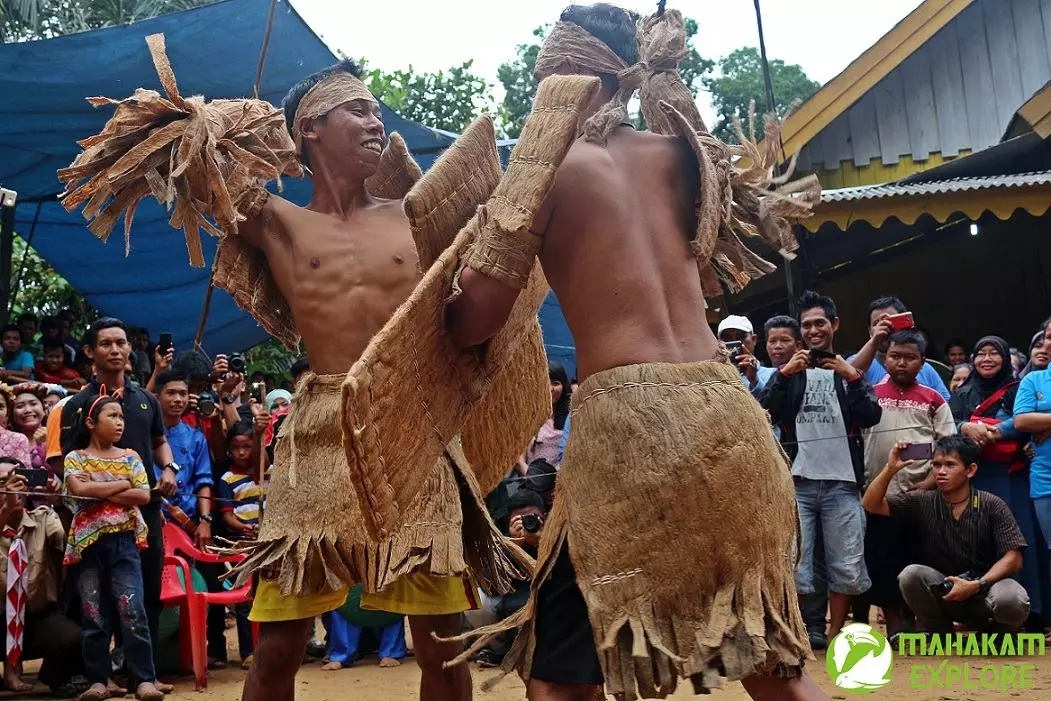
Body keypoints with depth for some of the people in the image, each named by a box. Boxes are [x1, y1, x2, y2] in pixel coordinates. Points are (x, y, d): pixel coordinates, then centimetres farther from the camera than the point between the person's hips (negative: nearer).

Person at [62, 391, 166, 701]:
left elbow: (144, 495, -2)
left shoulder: (130, 457, 10)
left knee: (133, 612, -6)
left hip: (124, 541, 1)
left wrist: (99, 492, -7)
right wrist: (122, 484, -7)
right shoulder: (75, 458, 5)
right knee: (94, 615, 4)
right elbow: (79, 489, -15)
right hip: (88, 543, 0)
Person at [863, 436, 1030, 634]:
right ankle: (937, 631, -1)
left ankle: (998, 635, 3)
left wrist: (976, 585, -23)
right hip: (941, 591, 2)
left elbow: (1013, 559, -10)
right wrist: (890, 469, -16)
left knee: (1013, 601, -34)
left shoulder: (992, 506, -6)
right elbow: (870, 505, -2)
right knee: (911, 574, -27)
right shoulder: (922, 502, 0)